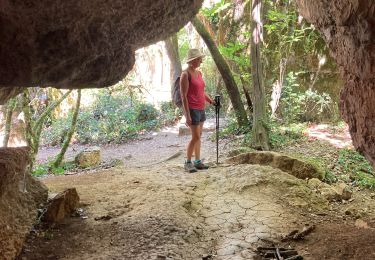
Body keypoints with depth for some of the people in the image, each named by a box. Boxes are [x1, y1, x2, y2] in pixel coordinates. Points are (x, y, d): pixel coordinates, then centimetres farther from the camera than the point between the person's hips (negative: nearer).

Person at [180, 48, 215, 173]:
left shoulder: (198, 73, 12)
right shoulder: (186, 74, -12)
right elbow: (183, 96, -15)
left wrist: (211, 101, 7)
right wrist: (187, 115, -19)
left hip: (201, 109, 8)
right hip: (192, 110, -8)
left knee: (198, 136, 11)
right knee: (195, 137, -8)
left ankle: (197, 161, 19)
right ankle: (188, 163, 4)